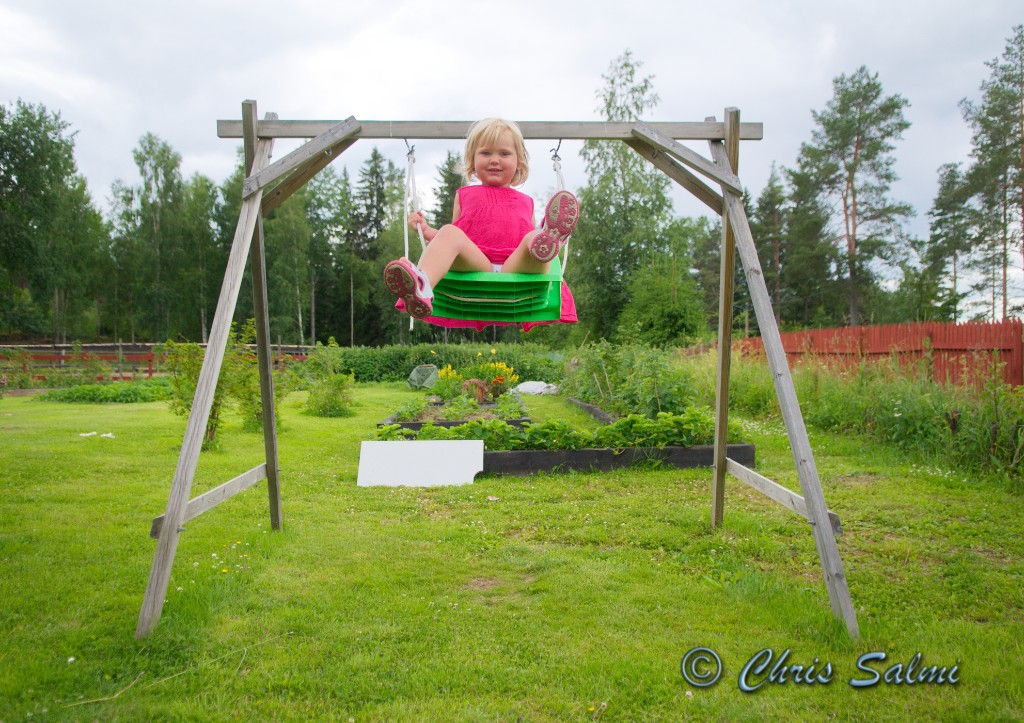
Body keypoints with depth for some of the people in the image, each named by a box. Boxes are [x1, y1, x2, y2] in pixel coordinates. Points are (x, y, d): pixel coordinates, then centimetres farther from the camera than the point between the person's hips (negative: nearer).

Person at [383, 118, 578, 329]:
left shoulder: (525, 202, 30)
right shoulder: (465, 195, 29)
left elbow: (532, 244, 27)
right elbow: (453, 240, 28)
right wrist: (426, 230, 12)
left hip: (513, 267, 1)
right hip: (474, 265, 0)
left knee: (533, 238, -28)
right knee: (449, 232, -29)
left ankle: (549, 238, -69)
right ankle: (420, 289, -59)